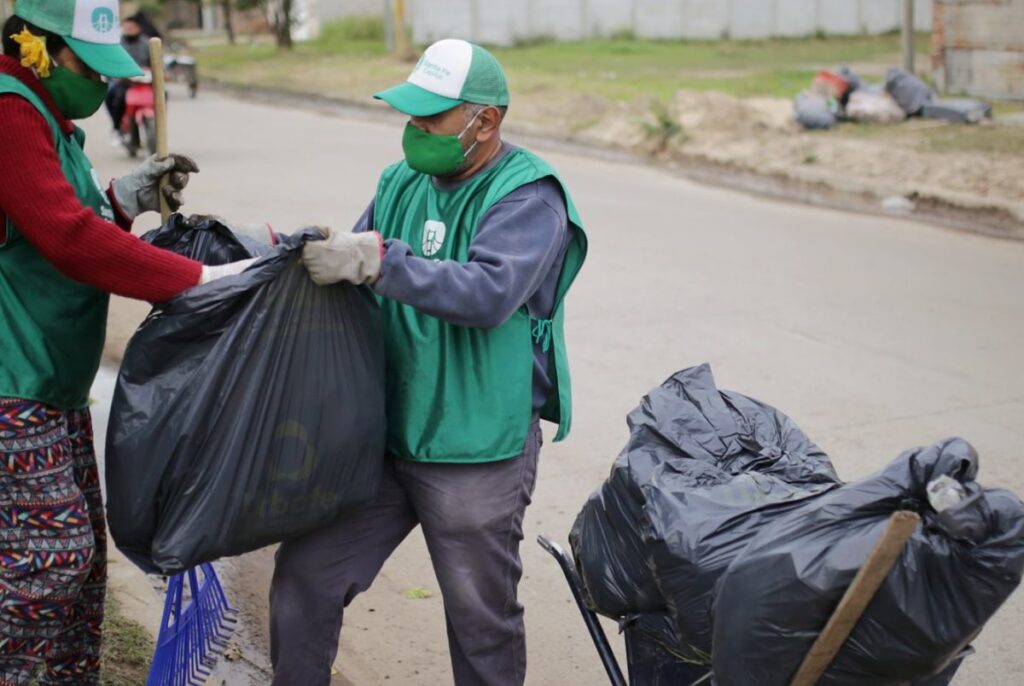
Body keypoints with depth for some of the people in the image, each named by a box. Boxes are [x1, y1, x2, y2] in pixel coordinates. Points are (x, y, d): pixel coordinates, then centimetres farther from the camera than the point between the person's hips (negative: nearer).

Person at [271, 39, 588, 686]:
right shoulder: (404, 181, 7)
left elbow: (491, 292, -29)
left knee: (482, 619, 10)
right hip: (384, 435, 6)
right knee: (305, 574, 9)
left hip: (478, 455, -6)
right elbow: (351, 272, 10)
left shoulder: (529, 195, -13)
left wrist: (377, 261, -35)